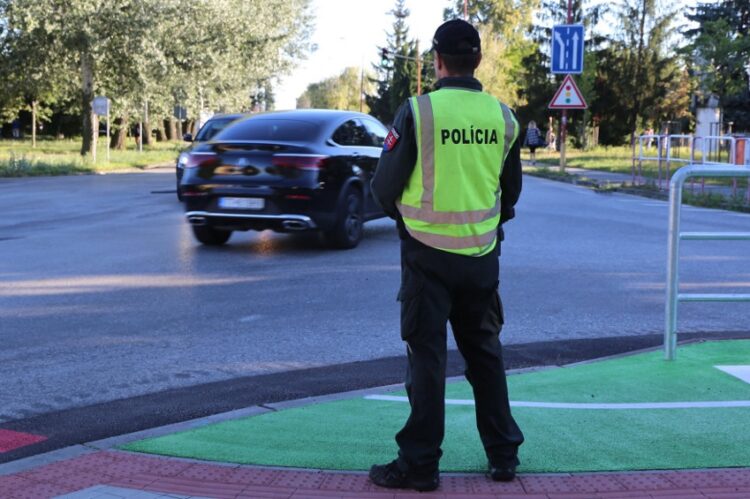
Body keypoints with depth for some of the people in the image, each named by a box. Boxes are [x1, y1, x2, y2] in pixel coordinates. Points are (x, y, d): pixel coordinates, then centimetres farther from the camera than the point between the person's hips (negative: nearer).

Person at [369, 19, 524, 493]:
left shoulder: (418, 111, -13)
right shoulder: (503, 117, 0)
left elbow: (385, 187, -6)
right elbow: (511, 192, 11)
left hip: (429, 254, -4)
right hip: (483, 254, 4)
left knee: (427, 356, 3)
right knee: (485, 353, 16)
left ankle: (420, 464, 8)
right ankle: (503, 454, 23)